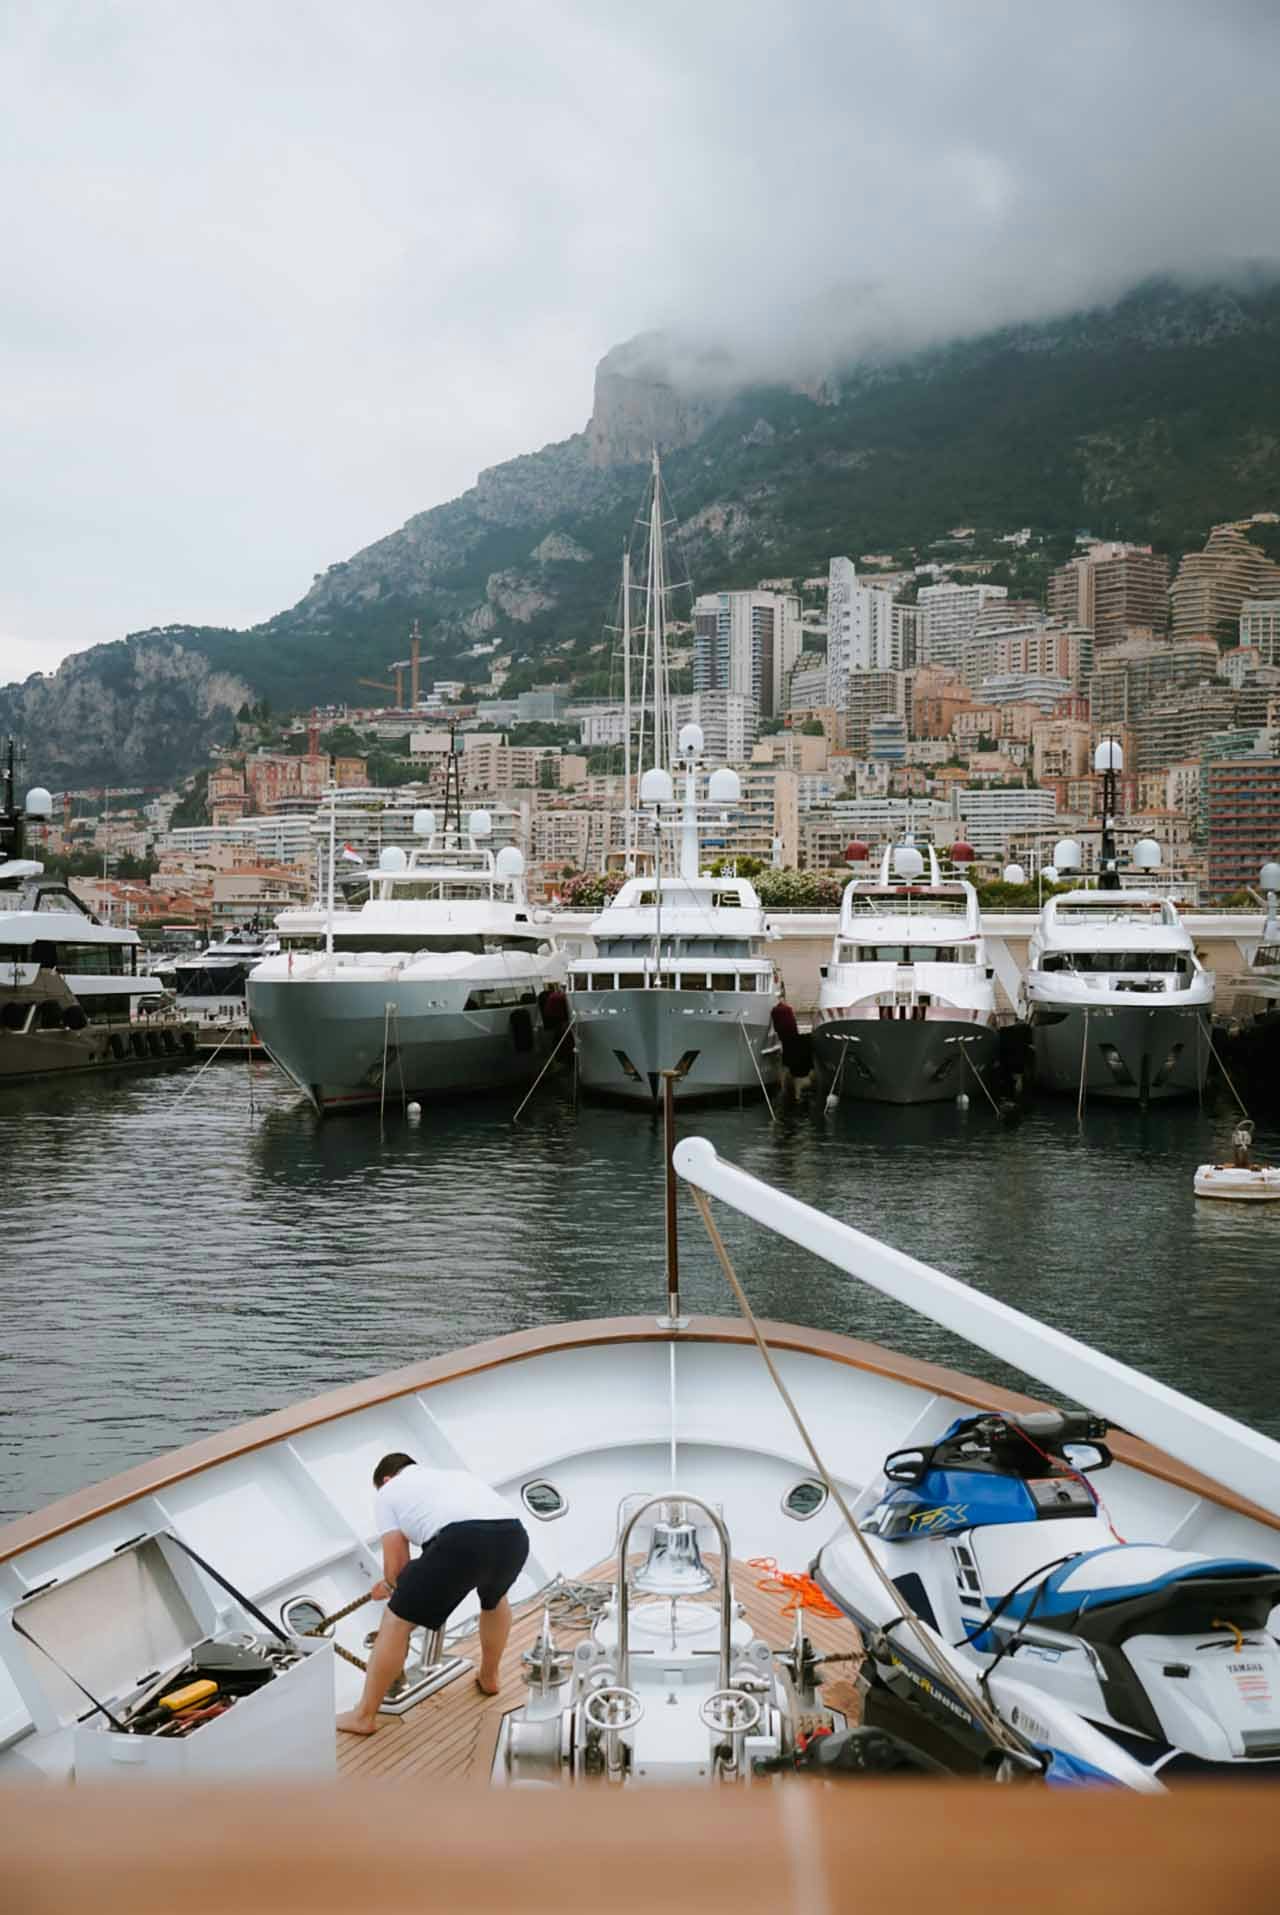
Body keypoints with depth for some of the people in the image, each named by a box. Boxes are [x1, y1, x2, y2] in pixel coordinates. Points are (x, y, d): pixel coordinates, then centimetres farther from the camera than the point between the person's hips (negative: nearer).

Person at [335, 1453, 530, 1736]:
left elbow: (396, 1566, 19)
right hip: (514, 1536, 6)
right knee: (494, 1599, 39)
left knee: (397, 1620, 12)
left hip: (462, 1540, -6)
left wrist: (394, 1587, 43)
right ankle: (489, 1677, 50)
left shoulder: (388, 1492, 26)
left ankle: (364, 1716, 18)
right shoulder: (452, 1475, 41)